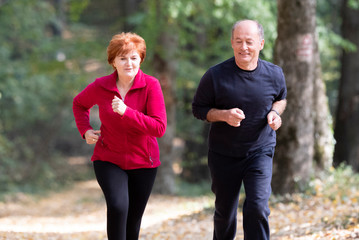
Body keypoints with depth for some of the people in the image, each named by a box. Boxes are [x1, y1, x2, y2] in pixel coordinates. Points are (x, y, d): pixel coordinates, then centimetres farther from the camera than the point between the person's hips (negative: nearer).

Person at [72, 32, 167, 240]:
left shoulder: (151, 85, -14)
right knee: (118, 206, -25)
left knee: (133, 222, 10)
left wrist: (126, 112, -30)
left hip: (142, 162, 0)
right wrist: (85, 130, 0)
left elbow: (159, 128, -22)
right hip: (109, 160, 0)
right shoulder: (100, 86, -8)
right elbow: (79, 104, 15)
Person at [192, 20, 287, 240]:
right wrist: (224, 115, -23)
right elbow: (199, 108, -5)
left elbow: (281, 98, 14)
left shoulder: (274, 74, -6)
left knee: (257, 208, -17)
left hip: (260, 152, 0)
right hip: (224, 154, 0)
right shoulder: (216, 76, -14)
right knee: (225, 212, 13)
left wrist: (275, 112, -9)